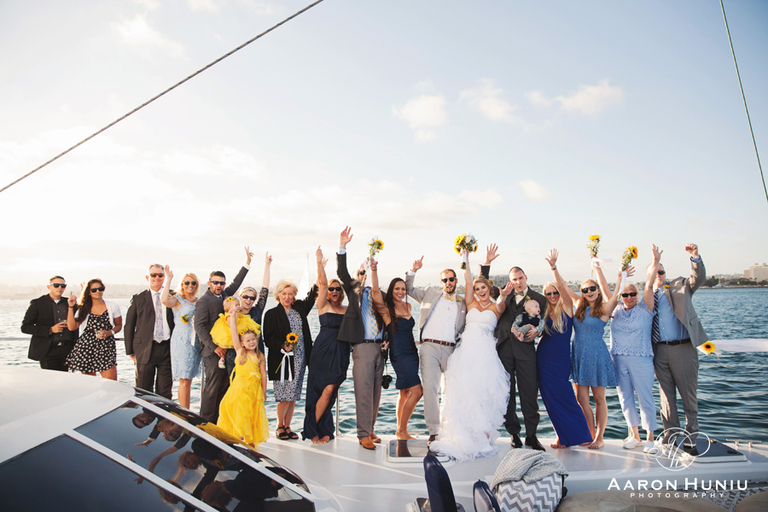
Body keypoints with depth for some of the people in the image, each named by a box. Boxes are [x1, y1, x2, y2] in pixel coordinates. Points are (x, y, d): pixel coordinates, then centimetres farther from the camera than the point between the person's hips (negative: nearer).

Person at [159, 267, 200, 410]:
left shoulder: (199, 301, 14)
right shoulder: (177, 299, -3)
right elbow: (164, 300, -26)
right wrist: (168, 279, -21)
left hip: (196, 342, 6)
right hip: (182, 342, -6)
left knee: (188, 379, 12)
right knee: (184, 380, -5)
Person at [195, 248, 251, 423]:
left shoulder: (224, 295, 13)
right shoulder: (204, 301, -7)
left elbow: (236, 283, 27)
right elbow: (199, 327, -14)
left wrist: (247, 262, 25)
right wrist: (214, 347, -17)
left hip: (227, 350, 8)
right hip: (213, 352, -8)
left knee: (224, 388, 9)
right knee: (212, 388, -4)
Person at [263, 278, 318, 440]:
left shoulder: (299, 309, 12)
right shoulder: (272, 314, -1)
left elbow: (311, 298, 20)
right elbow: (268, 338, -6)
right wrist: (283, 346, -21)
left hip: (299, 359, 5)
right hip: (282, 360, -4)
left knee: (293, 396, 7)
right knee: (285, 396, -5)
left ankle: (287, 426, 19)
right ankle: (280, 426, 14)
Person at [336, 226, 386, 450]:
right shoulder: (354, 290, 8)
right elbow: (342, 272, -6)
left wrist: (388, 339, 5)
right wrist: (342, 247, -16)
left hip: (379, 347, 4)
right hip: (362, 346, -4)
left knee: (375, 391, 10)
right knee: (364, 391, -5)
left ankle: (370, 429, 22)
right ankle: (363, 435, 2)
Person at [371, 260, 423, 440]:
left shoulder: (408, 306, 9)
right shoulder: (386, 309, -8)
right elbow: (375, 291, -22)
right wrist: (374, 269, -32)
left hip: (412, 353, 7)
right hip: (399, 355, -7)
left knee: (405, 393, 13)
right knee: (417, 391, -12)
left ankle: (401, 429, 25)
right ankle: (401, 431, 1)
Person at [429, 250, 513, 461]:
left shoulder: (496, 307, 8)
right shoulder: (471, 303, 14)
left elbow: (500, 305, -15)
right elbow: (467, 280, 4)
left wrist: (504, 296, -38)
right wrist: (466, 258, -2)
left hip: (486, 354, -2)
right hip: (467, 352, 2)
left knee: (484, 393, -4)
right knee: (464, 393, -1)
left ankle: (483, 437, 8)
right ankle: (464, 438, 8)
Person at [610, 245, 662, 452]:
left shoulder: (644, 308, 1)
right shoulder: (616, 309, 10)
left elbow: (649, 285, -7)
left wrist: (655, 263, -15)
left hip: (640, 359, -4)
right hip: (618, 359, 4)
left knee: (645, 398, -1)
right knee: (625, 397, 9)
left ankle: (649, 438, 11)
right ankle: (634, 435, 21)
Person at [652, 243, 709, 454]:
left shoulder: (680, 286, 7)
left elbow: (699, 278, -11)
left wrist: (695, 257, -25)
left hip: (683, 348, -2)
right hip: (660, 350, 2)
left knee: (689, 395, 4)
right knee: (666, 395, 11)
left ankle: (690, 439, 15)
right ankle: (671, 434, 23)